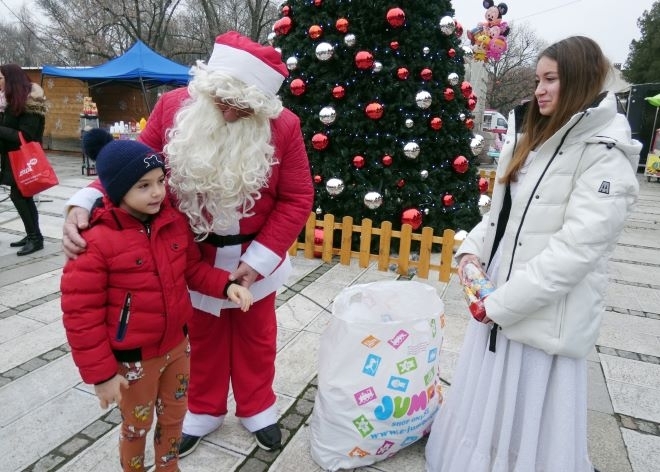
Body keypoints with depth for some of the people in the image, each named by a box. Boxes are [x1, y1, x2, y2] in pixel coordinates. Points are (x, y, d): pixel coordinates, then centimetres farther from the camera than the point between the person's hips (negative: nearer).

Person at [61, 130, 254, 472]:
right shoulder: (96, 241, -23)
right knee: (137, 426, 19)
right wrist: (101, 373, -14)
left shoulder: (175, 222, -6)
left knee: (174, 416, 24)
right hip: (133, 359, -5)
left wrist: (226, 285, -12)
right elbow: (80, 313, -18)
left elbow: (193, 268, 7)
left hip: (177, 345, 5)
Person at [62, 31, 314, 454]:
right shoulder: (174, 108, -13)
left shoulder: (282, 126, -17)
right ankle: (204, 411, 45)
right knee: (203, 336, 21)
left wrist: (260, 257, -16)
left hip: (254, 256, -1)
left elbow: (297, 199, -12)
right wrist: (86, 203, -23)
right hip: (195, 254, 1)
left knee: (256, 335, 19)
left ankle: (258, 408, 44)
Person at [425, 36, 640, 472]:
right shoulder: (531, 139, 11)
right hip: (497, 300, 7)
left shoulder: (605, 155, -14)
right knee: (485, 405, 21)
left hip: (544, 315, -7)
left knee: (531, 415, 9)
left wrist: (503, 302, -21)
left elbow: (576, 248, -21)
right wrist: (473, 249, -1)